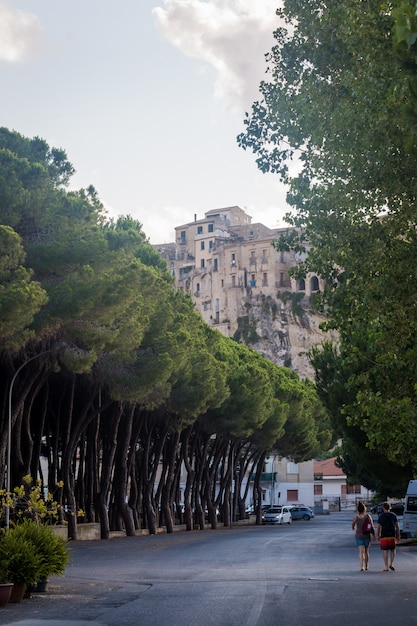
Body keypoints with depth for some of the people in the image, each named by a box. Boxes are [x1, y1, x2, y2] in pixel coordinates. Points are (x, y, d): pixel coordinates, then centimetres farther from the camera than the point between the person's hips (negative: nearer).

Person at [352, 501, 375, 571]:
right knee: (366, 551, 17)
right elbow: (372, 527, -11)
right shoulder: (368, 516, -10)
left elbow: (353, 525, 11)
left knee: (361, 551, -3)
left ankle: (362, 566, -20)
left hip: (358, 536, 0)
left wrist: (353, 528, 34)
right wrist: (374, 535, -1)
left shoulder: (356, 517, -6)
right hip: (366, 535, 0)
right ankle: (366, 566, 28)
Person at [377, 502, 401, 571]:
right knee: (392, 550, 14)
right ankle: (391, 564, -1)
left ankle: (386, 567, 1)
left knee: (385, 551, 3)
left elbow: (379, 527, 0)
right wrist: (398, 535, 8)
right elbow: (397, 526, 3)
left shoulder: (381, 516, 2)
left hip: (384, 536, -1)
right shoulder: (393, 515, 4)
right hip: (392, 535, 1)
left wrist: (378, 535, 10)